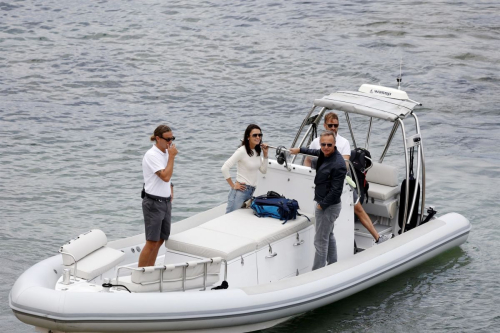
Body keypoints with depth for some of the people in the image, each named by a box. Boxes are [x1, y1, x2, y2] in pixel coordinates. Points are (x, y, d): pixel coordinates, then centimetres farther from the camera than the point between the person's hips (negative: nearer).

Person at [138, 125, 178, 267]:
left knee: (160, 240, 11)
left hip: (166, 202, 8)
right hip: (153, 203, -8)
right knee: (151, 242, -8)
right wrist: (172, 156, -19)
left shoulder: (166, 153, 10)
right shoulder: (152, 155, -16)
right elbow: (165, 176, -24)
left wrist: (170, 189, 11)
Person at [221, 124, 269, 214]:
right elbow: (224, 168, -20)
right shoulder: (242, 151, -14)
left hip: (251, 192, 8)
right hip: (241, 190, -8)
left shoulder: (257, 151, 10)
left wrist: (265, 154, 5)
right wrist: (233, 185, -14)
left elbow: (263, 170, 15)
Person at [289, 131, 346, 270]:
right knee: (329, 236, 21)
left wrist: (322, 205, -16)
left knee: (321, 241, -6)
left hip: (328, 207, -11)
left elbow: (336, 191, -25)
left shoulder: (338, 165, -27)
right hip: (324, 203, 11)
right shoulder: (324, 154, 0)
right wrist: (300, 150, 29)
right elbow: (316, 152, 28)